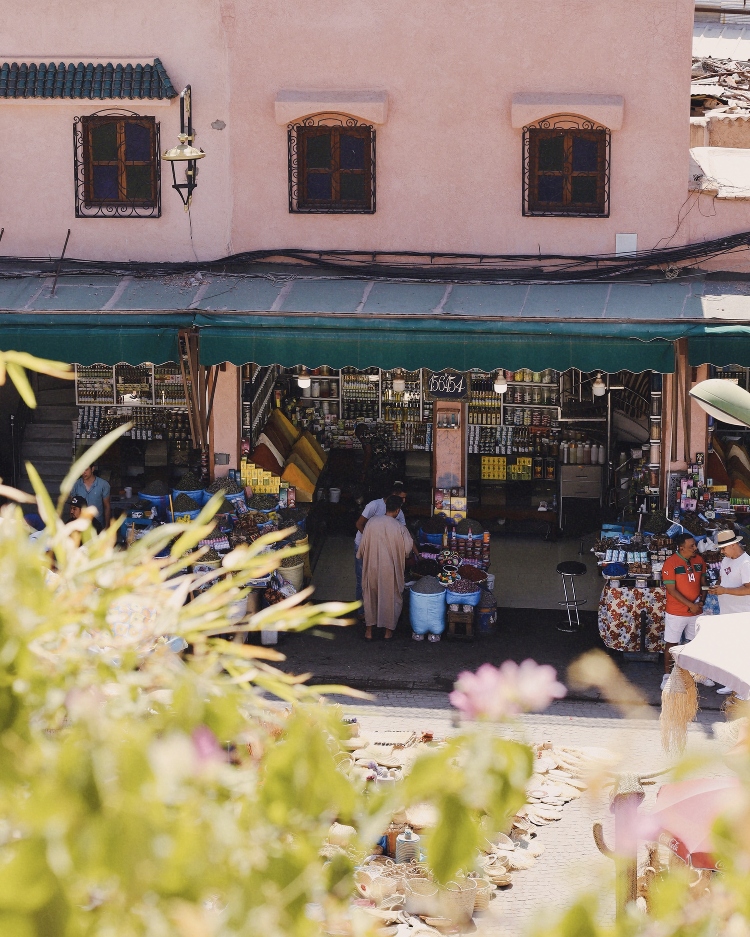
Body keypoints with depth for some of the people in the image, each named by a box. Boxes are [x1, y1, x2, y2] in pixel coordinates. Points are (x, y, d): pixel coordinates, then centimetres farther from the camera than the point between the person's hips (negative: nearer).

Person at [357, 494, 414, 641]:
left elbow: (363, 546, -1)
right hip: (390, 569, -2)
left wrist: (362, 557, 18)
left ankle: (369, 630, 19)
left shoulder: (371, 522, -8)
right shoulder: (400, 528, -14)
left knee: (370, 597, 17)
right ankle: (389, 630, 20)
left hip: (372, 567, 2)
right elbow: (408, 549, -9)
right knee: (392, 598, 14)